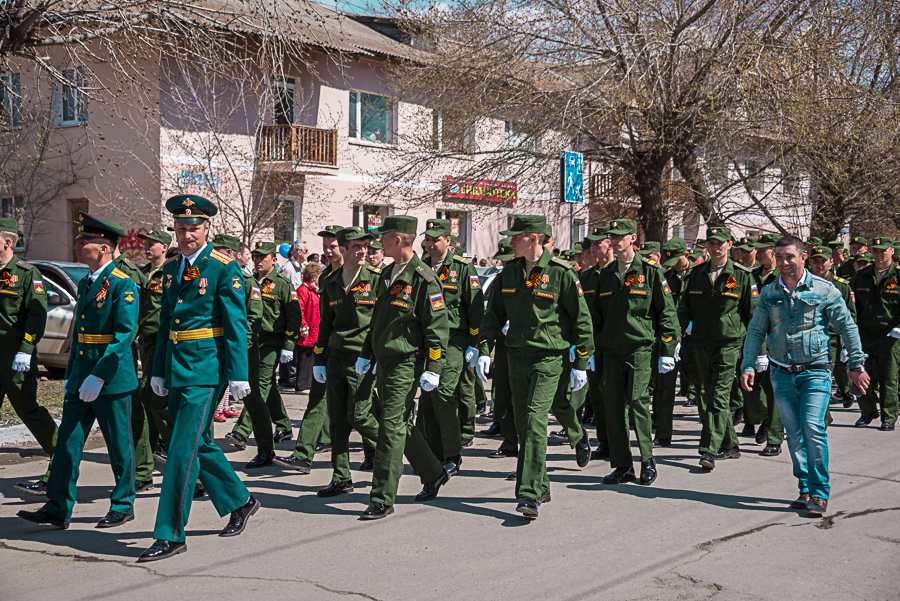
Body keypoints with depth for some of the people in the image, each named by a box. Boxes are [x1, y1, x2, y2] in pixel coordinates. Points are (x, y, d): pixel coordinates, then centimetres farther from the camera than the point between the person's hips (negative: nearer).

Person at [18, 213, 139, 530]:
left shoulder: (123, 285, -12)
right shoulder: (85, 283, 14)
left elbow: (125, 334, -20)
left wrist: (98, 376, -24)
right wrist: (70, 375, 19)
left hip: (113, 379, -8)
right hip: (81, 379, 8)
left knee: (120, 446, 4)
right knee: (68, 443, 6)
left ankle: (123, 505, 18)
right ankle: (58, 509, 11)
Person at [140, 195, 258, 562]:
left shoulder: (225, 268, -8)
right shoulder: (170, 270, 14)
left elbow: (236, 325, -10)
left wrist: (238, 375, -13)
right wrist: (158, 370, 16)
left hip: (205, 369, -8)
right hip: (177, 367, 8)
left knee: (183, 449, -8)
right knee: (199, 443, 15)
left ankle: (171, 535, -2)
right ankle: (239, 501, 34)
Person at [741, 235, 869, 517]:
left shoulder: (824, 290, -2)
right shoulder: (768, 293, 6)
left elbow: (847, 327, 2)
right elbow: (755, 331, 9)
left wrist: (856, 366, 2)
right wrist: (748, 365, 0)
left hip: (815, 371, -3)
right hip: (782, 374, 3)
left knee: (812, 428, -15)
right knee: (794, 433, 6)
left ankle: (819, 493, -3)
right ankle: (805, 490, 17)